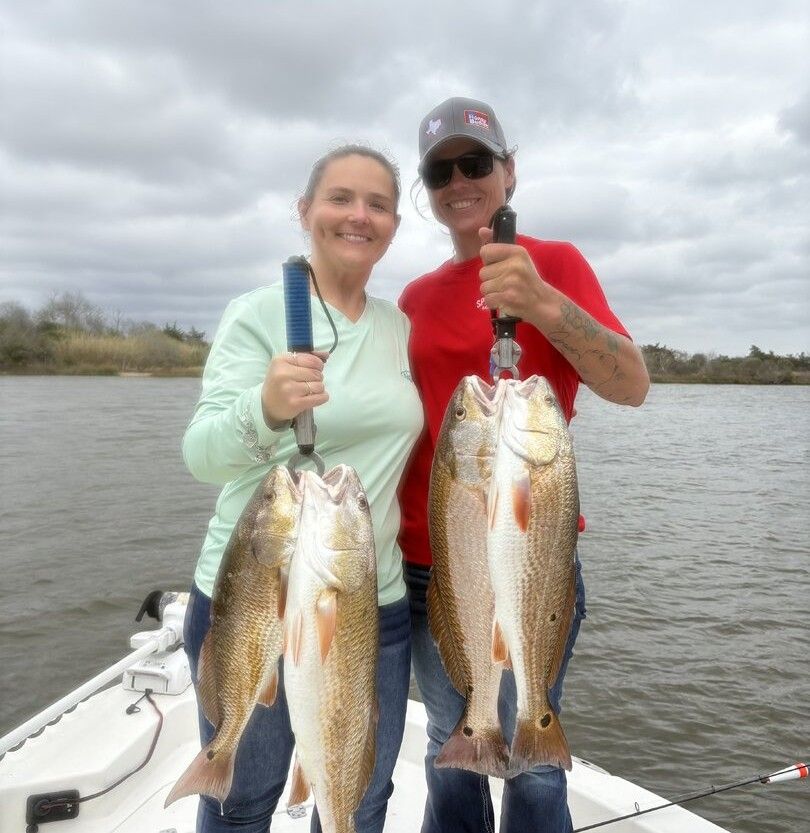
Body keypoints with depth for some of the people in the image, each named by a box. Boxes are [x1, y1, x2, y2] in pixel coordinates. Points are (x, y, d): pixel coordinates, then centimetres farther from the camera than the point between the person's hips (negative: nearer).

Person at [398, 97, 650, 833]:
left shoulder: (554, 262, -3)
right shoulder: (417, 296, 10)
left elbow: (633, 386, -17)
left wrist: (541, 304, -33)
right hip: (426, 565, 5)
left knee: (531, 761, 7)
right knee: (450, 750, 17)